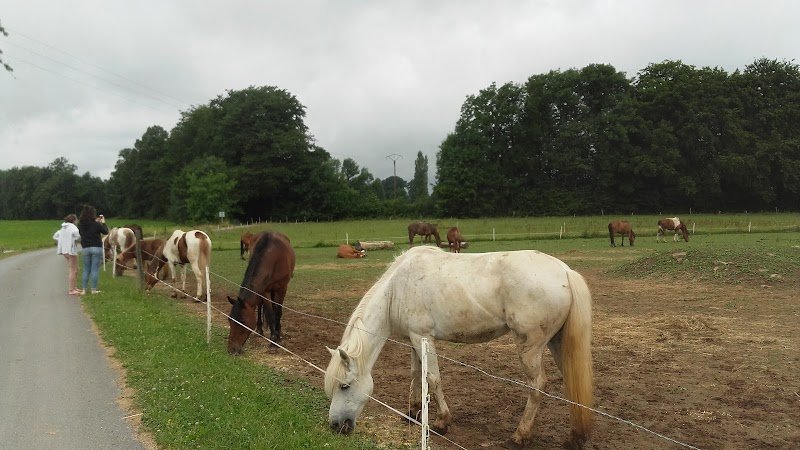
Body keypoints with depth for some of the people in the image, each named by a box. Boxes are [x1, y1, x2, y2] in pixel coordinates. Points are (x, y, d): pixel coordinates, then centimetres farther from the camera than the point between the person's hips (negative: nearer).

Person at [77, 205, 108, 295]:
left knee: (86, 270, 12)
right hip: (96, 248, -4)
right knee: (95, 269, 1)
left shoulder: (81, 225, -1)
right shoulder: (96, 225, -13)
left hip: (85, 248, 4)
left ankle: (84, 289, 11)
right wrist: (103, 222, 14)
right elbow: (106, 231, -1)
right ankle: (94, 289, 2)